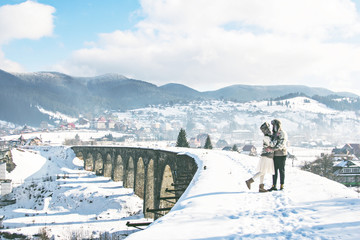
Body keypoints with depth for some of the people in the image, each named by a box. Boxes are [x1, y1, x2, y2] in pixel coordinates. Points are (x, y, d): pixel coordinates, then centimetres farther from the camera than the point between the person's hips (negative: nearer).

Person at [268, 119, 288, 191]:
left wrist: (272, 149, -30)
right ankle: (274, 186, 7)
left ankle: (282, 185, 10)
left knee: (281, 170, 2)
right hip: (275, 155, 7)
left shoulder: (283, 133, -11)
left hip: (281, 155, -7)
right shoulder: (274, 133, 14)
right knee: (274, 170, 5)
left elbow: (281, 144, -23)